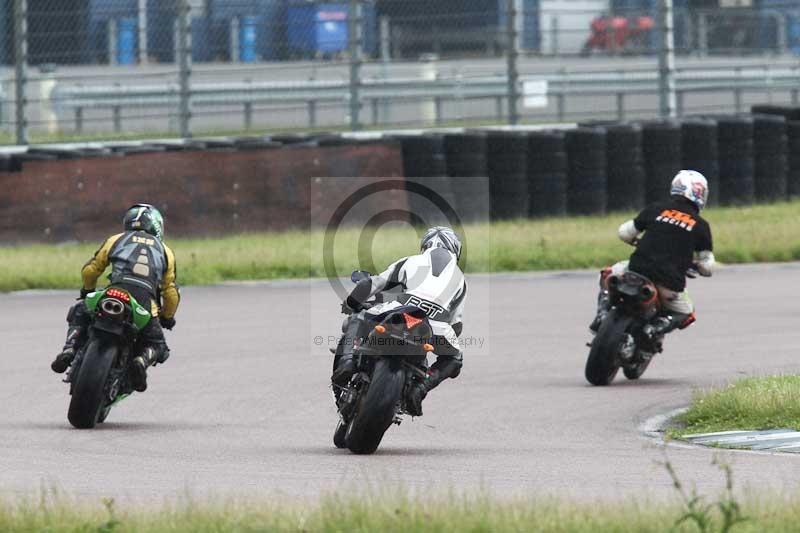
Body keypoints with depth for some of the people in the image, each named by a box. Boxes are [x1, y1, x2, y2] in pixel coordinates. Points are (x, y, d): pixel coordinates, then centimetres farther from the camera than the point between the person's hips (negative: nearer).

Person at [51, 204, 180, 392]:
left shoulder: (116, 240, 20)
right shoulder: (165, 251, 23)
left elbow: (89, 270, 22)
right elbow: (171, 292, 22)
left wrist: (88, 291, 43)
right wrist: (167, 318, 40)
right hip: (145, 306, 0)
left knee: (79, 315, 27)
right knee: (157, 346, 21)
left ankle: (69, 350, 0)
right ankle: (142, 361, -14)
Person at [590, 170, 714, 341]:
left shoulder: (656, 210, 10)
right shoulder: (701, 226, 7)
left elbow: (625, 232, 18)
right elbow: (707, 268, 9)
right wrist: (693, 264, 31)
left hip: (639, 269, 1)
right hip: (670, 282, -1)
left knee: (608, 275, 30)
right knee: (686, 314, 26)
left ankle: (603, 313, 5)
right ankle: (656, 328, -5)